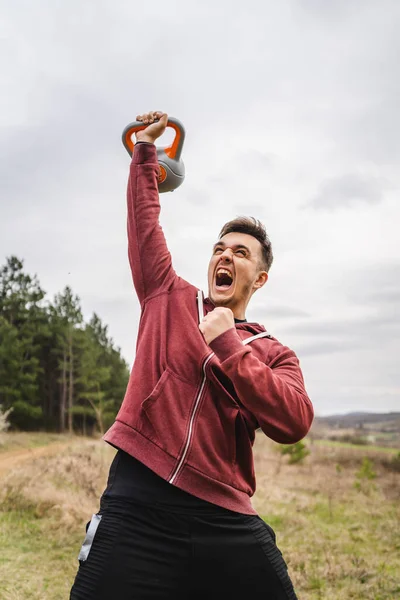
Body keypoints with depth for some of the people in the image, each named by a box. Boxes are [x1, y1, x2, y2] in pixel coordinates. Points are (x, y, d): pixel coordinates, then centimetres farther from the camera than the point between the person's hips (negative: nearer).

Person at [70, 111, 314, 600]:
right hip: (137, 503, 0)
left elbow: (294, 423, -10)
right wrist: (145, 147, 18)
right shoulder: (170, 298, 11)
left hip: (224, 520, 1)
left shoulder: (276, 355, 8)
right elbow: (144, 220, 16)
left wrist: (227, 346, -11)